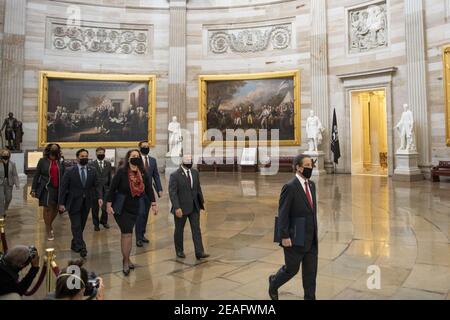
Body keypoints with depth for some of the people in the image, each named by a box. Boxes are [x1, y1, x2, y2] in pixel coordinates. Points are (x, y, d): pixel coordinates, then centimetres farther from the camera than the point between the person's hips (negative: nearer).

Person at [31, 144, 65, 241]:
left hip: (58, 189, 2)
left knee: (56, 208, 10)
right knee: (47, 208, 0)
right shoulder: (42, 161, -1)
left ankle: (50, 224, 37)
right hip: (46, 188, -2)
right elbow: (36, 176, 2)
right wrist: (33, 189, -1)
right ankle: (49, 230, 13)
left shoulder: (60, 162, 4)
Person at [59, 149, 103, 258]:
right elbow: (64, 188, -3)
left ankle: (74, 245, 29)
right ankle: (81, 247, -5)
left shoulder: (92, 171, 4)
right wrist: (61, 203, -6)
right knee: (76, 226, -6)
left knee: (81, 226, 12)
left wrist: (99, 197, -14)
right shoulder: (70, 171, -4)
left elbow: (97, 186, 2)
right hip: (74, 203, -3)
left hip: (86, 203, 3)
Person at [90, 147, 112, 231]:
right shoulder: (92, 164, -2)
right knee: (95, 207, 6)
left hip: (105, 188, 2)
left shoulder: (108, 164, 8)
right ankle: (96, 224, 21)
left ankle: (104, 221, 25)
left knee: (106, 206, 3)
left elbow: (110, 176, 8)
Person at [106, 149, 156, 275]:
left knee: (126, 233, 14)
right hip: (121, 208, -4)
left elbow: (149, 189, 2)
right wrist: (109, 205, -12)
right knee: (127, 234, -6)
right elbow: (112, 188, -11)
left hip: (135, 208, 4)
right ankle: (126, 261, 10)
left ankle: (126, 259, 29)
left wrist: (153, 204, 1)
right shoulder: (121, 172, -15)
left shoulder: (143, 173, -4)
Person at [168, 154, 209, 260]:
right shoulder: (175, 176, -12)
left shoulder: (195, 172, 4)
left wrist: (201, 201, 15)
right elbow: (172, 193, -16)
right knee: (179, 230, 12)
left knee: (196, 229, 2)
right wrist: (177, 208, -22)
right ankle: (179, 251, 29)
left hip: (194, 207, 4)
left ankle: (199, 252, 5)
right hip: (181, 208, -4)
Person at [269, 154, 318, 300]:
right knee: (291, 269, 10)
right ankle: (274, 282, 37)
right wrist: (284, 237, -18)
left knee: (311, 271, 10)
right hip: (295, 239, -6)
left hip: (311, 239, 7)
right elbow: (283, 214, -17)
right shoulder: (290, 187, -16)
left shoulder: (311, 185, 7)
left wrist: (314, 233, 15)